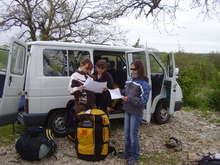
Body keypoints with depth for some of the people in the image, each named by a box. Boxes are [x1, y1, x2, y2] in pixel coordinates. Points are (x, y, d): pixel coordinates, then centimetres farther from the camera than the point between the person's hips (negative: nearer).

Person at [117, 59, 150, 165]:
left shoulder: (144, 84, -15)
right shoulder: (129, 80, 6)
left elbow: (143, 101, -19)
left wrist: (129, 99, -28)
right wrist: (119, 91, -2)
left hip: (136, 113, -7)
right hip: (127, 111, 7)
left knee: (133, 135, 3)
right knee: (126, 133, 16)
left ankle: (135, 156, 20)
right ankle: (128, 152, 33)